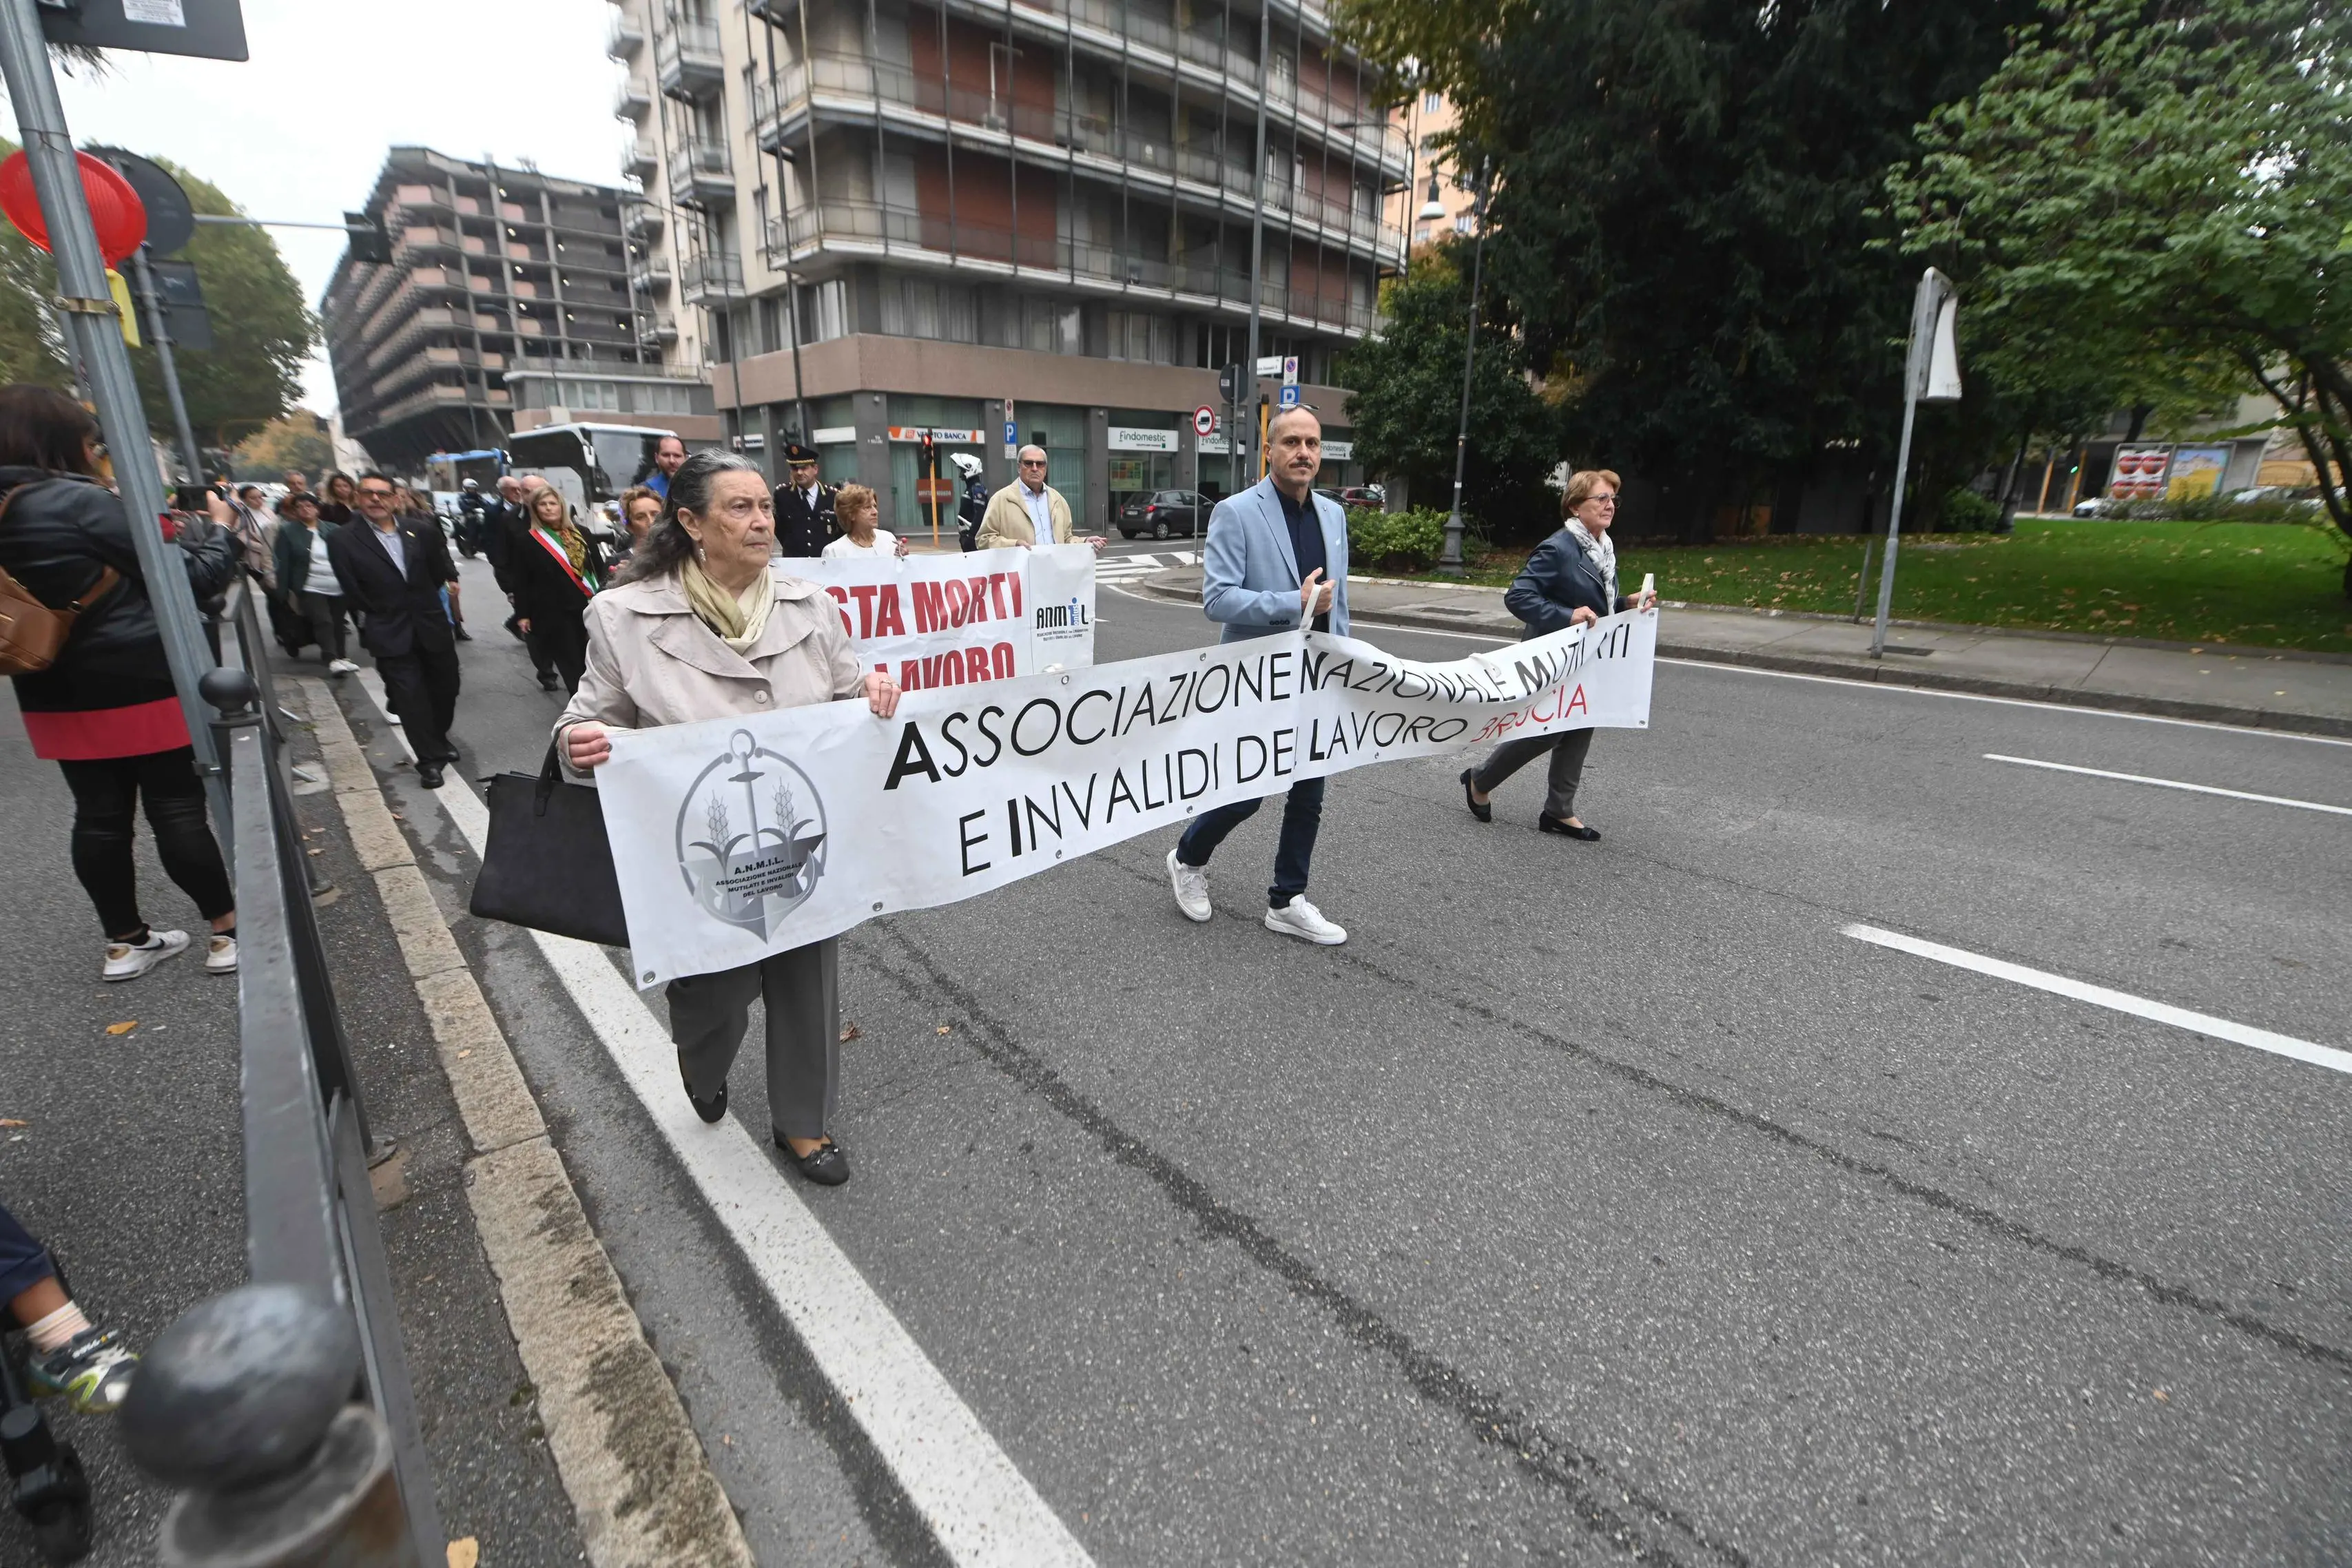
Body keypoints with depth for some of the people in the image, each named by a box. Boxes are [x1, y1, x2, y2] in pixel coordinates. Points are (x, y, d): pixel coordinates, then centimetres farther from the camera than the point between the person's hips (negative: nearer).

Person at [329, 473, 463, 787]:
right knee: (409, 696, -4)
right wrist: (381, 614, 2)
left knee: (445, 687, 13)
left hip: (432, 624, 3)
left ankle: (439, 739, 36)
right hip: (391, 633, -3)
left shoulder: (421, 531, 2)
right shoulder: (344, 540, -6)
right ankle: (430, 759, 3)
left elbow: (439, 571, 11)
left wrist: (425, 603, 8)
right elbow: (353, 592, -4)